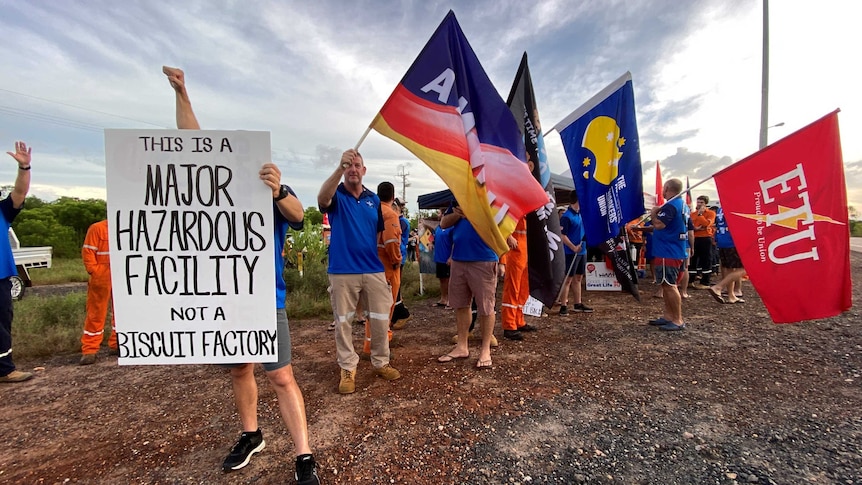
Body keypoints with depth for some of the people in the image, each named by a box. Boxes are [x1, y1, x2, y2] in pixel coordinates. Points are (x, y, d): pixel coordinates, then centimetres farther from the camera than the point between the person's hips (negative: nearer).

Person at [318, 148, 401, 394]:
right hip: (342, 271, -3)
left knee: (381, 319, 9)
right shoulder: (336, 195, -2)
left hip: (374, 270, 4)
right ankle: (348, 369, 21)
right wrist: (339, 167, -42)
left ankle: (381, 363, 27)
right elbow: (322, 199, -28)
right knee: (343, 322, 6)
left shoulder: (374, 199, 10)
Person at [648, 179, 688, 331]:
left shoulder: (670, 206, -18)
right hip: (675, 250, 11)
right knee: (667, 285, 15)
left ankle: (678, 320, -1)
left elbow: (659, 224, -25)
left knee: (669, 285, -6)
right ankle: (668, 316, 22)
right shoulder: (682, 204, 15)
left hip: (668, 252, -11)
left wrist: (653, 214, -8)